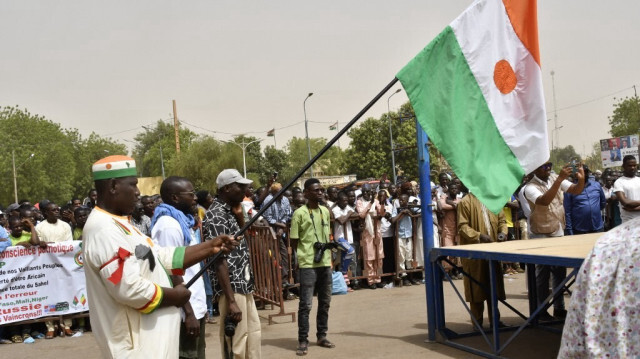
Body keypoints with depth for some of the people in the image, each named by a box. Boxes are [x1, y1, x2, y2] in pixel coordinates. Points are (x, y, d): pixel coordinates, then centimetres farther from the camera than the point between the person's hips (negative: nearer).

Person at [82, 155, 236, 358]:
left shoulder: (117, 224, 14)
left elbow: (163, 257, 15)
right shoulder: (104, 229, -20)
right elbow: (129, 289, -28)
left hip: (147, 337, 10)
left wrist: (210, 248, 7)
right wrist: (175, 296, -13)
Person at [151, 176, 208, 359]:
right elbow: (173, 273, -20)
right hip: (184, 312, -9)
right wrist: (188, 312, -20)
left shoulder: (182, 221, 13)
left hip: (194, 307, 9)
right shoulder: (169, 224, -16)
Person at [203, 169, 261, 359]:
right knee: (236, 341, -3)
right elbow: (219, 261, -20)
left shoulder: (230, 211, 12)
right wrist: (231, 301, -24)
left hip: (244, 286, 10)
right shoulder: (215, 216, -15)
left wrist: (240, 216, 6)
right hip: (231, 288, -10)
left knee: (253, 332, 18)